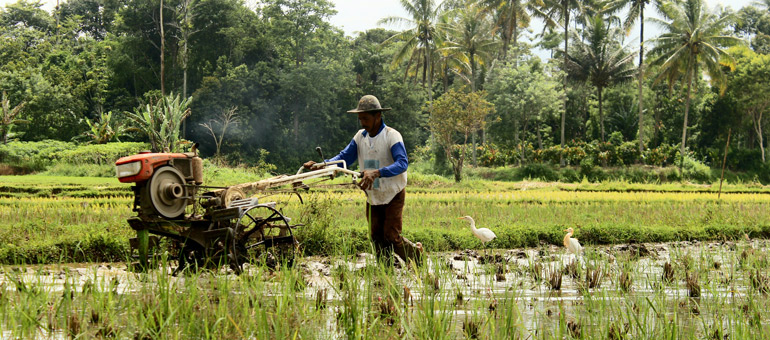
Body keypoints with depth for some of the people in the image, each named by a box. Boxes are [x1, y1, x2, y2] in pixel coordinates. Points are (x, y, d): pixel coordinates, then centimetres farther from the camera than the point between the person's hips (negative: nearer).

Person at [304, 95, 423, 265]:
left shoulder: (392, 136, -17)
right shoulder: (360, 136, 2)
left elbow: (402, 163, -30)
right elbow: (344, 157, 2)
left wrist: (377, 173, -46)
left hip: (393, 195, -6)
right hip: (372, 196, 6)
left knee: (391, 237, -8)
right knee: (377, 238, 5)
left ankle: (416, 253, 18)